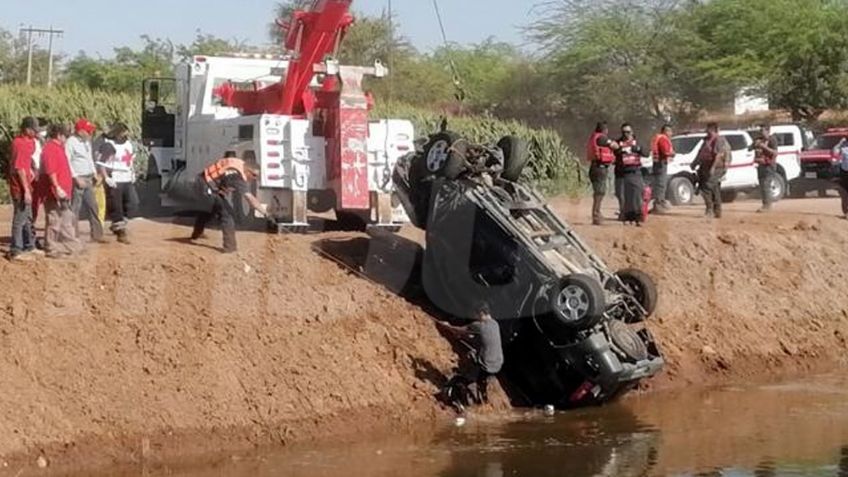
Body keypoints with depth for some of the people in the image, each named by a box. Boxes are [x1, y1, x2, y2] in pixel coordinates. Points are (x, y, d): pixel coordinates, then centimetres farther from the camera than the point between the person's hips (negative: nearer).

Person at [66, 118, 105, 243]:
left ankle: (96, 234, 18)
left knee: (92, 206, 11)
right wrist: (77, 178, -19)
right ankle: (74, 237, 1)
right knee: (75, 209, -4)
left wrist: (94, 173, 15)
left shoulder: (87, 142, 14)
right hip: (77, 179, -9)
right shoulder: (71, 142, -13)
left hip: (88, 178, 9)